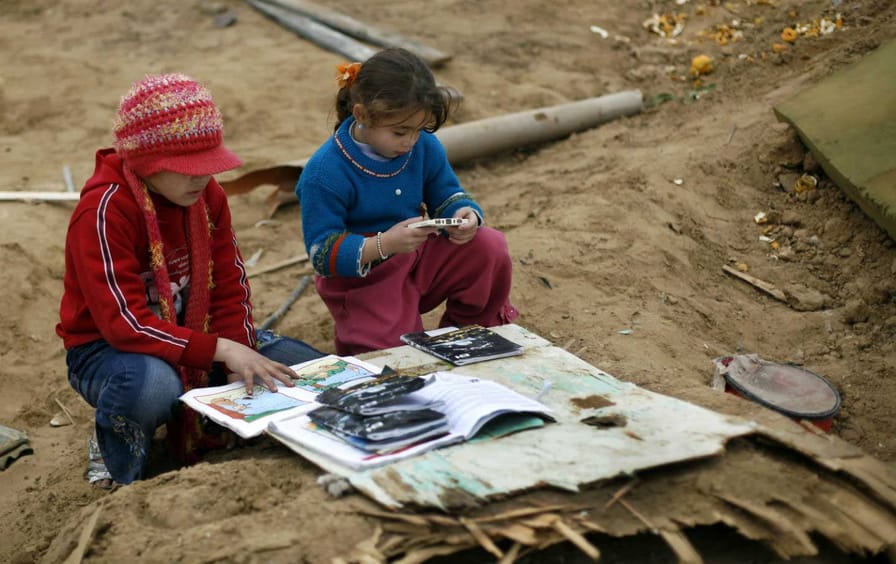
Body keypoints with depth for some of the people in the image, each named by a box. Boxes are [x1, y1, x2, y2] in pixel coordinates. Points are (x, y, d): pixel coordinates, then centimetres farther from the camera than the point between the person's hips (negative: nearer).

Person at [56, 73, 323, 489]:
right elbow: (125, 323, -30)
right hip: (107, 346, -6)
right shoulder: (103, 211, -24)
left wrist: (239, 363, -18)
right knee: (154, 385, -43)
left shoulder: (206, 194, -5)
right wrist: (220, 349, -38)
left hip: (193, 332, 6)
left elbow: (229, 287, -3)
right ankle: (116, 464, -7)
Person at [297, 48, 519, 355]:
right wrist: (383, 244, -38)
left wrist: (466, 214, -21)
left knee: (490, 248, -15)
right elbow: (323, 254, -22)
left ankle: (464, 331, 8)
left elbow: (448, 197, 5)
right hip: (363, 281, -5)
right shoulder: (325, 173, -24)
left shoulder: (424, 146, -6)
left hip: (418, 256, 6)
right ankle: (354, 334, 13)